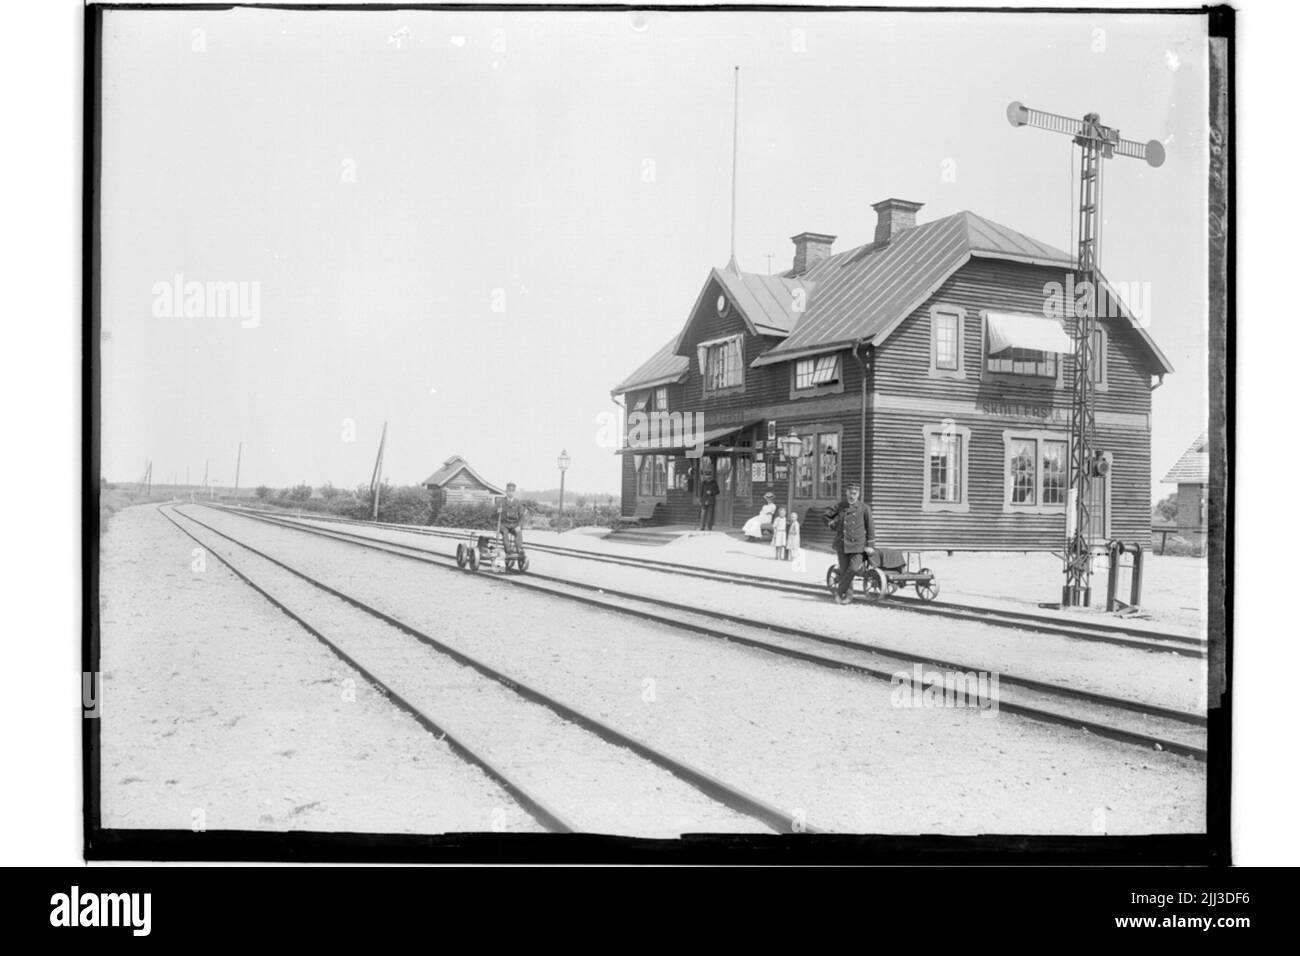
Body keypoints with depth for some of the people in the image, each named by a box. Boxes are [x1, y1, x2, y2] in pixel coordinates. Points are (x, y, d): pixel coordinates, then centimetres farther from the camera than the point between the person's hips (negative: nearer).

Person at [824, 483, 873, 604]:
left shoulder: (864, 508, -1)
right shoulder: (840, 506, 6)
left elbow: (869, 527, 3)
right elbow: (827, 515, 20)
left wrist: (870, 545, 2)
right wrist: (834, 525, 10)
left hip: (857, 544, -3)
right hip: (841, 543, 3)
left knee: (853, 568, -17)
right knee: (844, 570, 3)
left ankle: (839, 591, -3)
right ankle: (848, 594, 16)